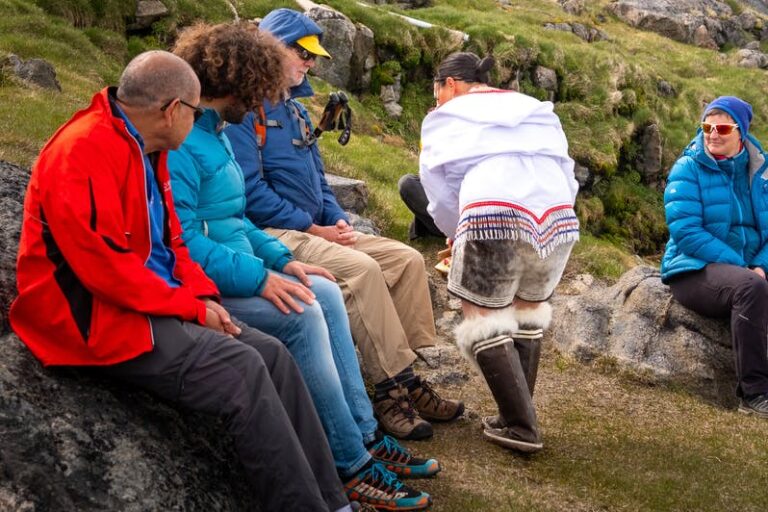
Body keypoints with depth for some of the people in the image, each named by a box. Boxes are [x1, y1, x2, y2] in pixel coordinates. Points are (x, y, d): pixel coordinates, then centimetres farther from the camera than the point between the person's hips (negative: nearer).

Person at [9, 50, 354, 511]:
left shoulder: (146, 150, 12)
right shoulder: (84, 151, -19)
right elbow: (102, 265, -25)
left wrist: (204, 296, 0)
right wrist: (192, 306, -17)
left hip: (160, 305, 10)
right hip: (104, 317, -9)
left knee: (273, 355, -4)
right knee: (242, 368, -23)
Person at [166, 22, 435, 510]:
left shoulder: (214, 134, 14)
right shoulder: (181, 145, -19)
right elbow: (184, 239, -26)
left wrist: (281, 259, 8)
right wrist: (258, 277, -26)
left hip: (235, 271, 10)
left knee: (326, 294, -1)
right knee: (301, 315, -24)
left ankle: (365, 434, 0)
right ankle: (352, 465, -15)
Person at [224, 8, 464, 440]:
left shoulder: (296, 109, 20)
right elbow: (250, 190, -18)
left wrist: (338, 221, 2)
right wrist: (310, 227, -15)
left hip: (315, 230, 9)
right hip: (275, 233, -9)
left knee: (408, 259, -5)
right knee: (361, 269, -30)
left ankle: (406, 375, -4)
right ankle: (393, 388, -21)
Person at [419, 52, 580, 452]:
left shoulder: (446, 118, 19)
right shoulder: (535, 109, 30)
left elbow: (440, 186, 17)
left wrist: (460, 235, 34)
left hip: (493, 214, -5)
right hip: (557, 213, 5)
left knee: (484, 319, 5)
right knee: (527, 312, 21)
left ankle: (521, 428, 1)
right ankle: (519, 415, 22)